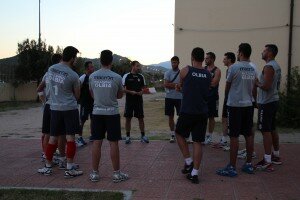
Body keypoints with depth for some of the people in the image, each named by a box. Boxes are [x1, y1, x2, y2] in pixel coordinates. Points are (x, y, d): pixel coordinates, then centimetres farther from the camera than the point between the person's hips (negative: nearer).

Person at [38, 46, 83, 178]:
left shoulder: (51, 69, 2)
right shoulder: (73, 75, -12)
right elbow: (77, 95, -1)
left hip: (54, 108, 5)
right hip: (69, 108, -5)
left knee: (53, 137, 13)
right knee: (70, 137, 1)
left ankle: (47, 167, 21)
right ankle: (70, 169, 3)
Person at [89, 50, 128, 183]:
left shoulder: (92, 76, -1)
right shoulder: (116, 77, -7)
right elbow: (120, 95, 6)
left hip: (97, 113, 2)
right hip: (112, 113, -2)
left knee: (96, 143, 7)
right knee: (113, 143, 3)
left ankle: (94, 173, 14)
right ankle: (116, 174, 11)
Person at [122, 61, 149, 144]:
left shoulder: (141, 76, 8)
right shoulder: (126, 76, -2)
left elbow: (144, 87, 14)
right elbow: (123, 89, -3)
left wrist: (141, 92, -8)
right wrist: (130, 92, -18)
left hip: (139, 100, 2)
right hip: (129, 100, -2)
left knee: (141, 118, 5)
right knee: (128, 118, 3)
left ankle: (143, 136, 15)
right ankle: (128, 136, 14)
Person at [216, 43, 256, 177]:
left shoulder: (234, 68, -12)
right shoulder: (253, 70, 8)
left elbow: (227, 87, -2)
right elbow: (253, 89, 15)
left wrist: (227, 97, 17)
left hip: (235, 105, -6)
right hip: (248, 105, 7)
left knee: (234, 136, -4)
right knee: (248, 135, 12)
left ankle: (232, 168, 0)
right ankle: (249, 164, 21)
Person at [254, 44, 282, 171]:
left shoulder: (268, 67, -17)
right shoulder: (276, 66, 15)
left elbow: (266, 86, -25)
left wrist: (257, 83, -8)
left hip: (267, 103, -10)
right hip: (274, 100, 10)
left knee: (266, 131, -8)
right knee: (272, 130, 17)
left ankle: (267, 162, -6)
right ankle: (276, 156, 28)